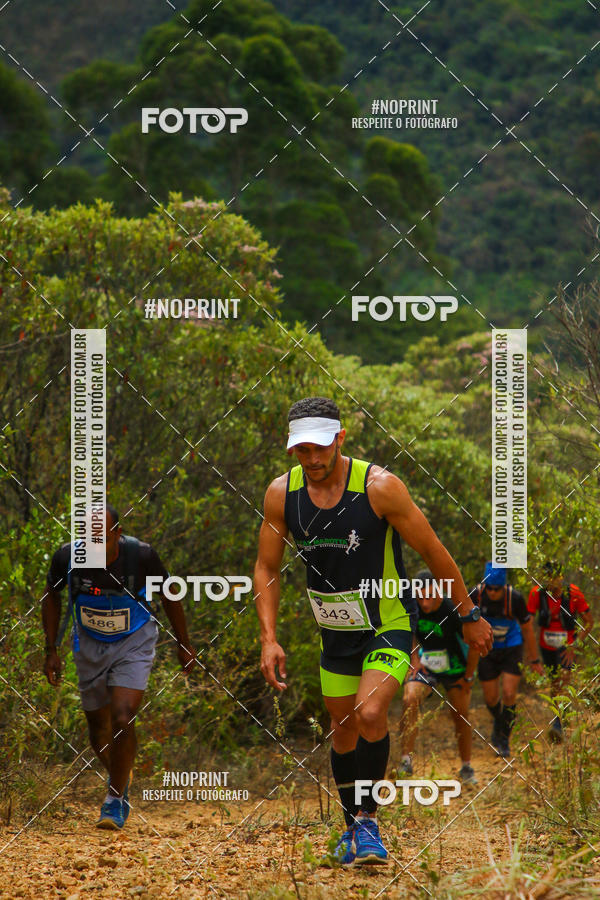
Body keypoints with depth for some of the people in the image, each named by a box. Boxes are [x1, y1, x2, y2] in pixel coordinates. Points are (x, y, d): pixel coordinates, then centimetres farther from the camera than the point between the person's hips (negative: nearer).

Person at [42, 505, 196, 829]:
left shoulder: (141, 556, -24)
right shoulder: (68, 557, -20)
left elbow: (168, 595, -5)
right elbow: (51, 594, 2)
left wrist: (184, 644, 5)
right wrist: (51, 650, 1)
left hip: (133, 644, -3)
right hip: (90, 646, 3)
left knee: (122, 720, -20)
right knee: (99, 731, 11)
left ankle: (116, 799, -2)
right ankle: (120, 776, 43)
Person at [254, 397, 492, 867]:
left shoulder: (379, 486, -21)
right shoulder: (282, 493, -9)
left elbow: (434, 552, -10)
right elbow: (267, 568, 3)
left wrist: (470, 616, -3)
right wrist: (269, 639, -6)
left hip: (389, 622, -5)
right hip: (336, 630, 5)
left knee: (370, 714, -25)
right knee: (343, 730, 12)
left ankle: (368, 818, -8)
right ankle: (353, 827, 32)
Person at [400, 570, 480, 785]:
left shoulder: (454, 610, -26)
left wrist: (468, 677, -9)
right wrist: (414, 658, 1)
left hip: (455, 670, -2)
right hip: (426, 666, 2)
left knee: (461, 716, 1)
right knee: (409, 700, -23)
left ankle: (466, 769, 21)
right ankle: (406, 761, -22)